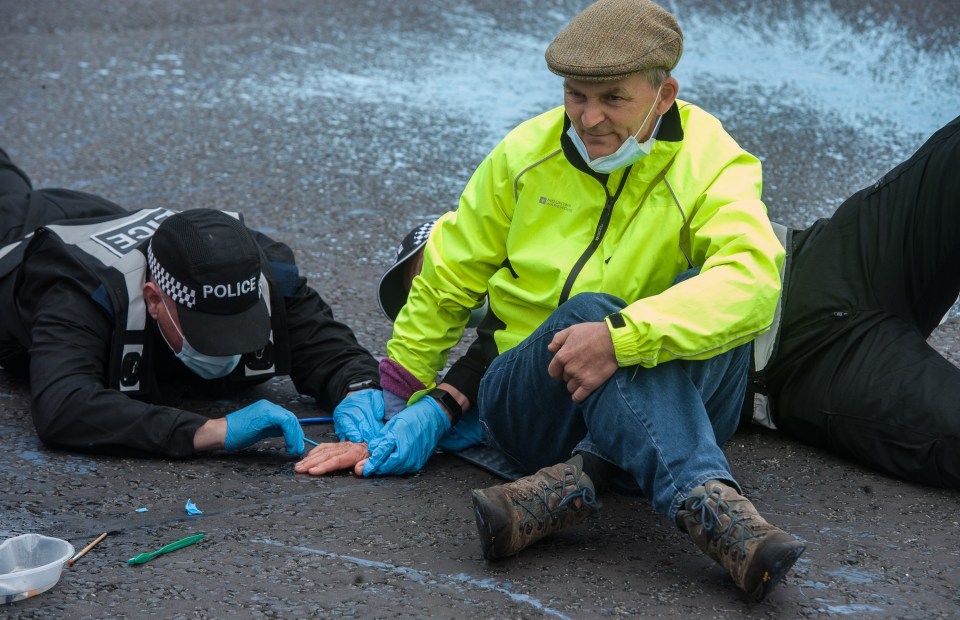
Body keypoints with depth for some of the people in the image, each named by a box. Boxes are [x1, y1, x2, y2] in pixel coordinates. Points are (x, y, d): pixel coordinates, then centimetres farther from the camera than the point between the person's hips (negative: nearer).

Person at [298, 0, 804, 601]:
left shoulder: (712, 164, -9)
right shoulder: (526, 154, 1)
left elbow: (753, 281, -30)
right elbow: (447, 279, 14)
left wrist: (621, 337, -43)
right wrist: (394, 400, 17)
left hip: (676, 397, -1)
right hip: (527, 405, 1)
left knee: (703, 299, -32)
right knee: (589, 307, -33)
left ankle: (568, 479, -43)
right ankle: (707, 501, -51)